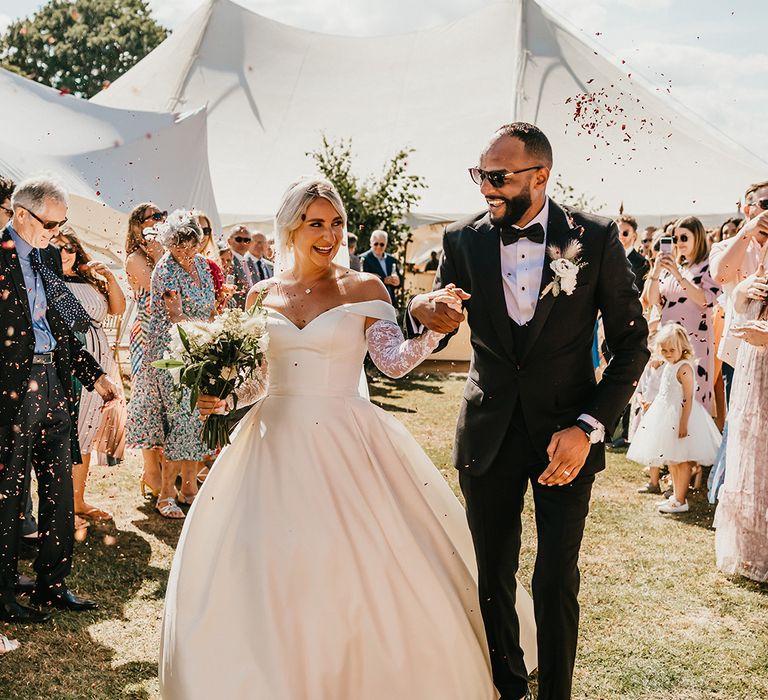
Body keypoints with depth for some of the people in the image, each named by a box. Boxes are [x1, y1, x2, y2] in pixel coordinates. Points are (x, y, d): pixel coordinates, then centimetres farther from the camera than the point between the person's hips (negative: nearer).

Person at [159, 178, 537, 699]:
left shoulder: (364, 288, -1)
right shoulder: (261, 295, 7)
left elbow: (394, 362, -12)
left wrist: (434, 328, -29)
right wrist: (222, 399, -6)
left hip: (346, 445, -3)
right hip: (276, 443, 3)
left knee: (358, 568, -3)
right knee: (268, 573, 4)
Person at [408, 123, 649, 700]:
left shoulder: (595, 238, -9)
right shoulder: (464, 241, -3)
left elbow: (632, 342, -4)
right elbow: (437, 328, 7)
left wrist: (589, 427, -14)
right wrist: (421, 311, -18)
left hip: (567, 435, -2)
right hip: (489, 434, 2)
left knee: (557, 582, 7)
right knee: (493, 578, 13)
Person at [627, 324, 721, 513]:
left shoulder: (684, 368, -19)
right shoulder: (669, 365, 9)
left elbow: (688, 399, -22)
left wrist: (683, 424, -24)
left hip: (680, 417, -10)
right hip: (667, 417, 10)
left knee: (681, 460, -2)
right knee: (672, 460, 16)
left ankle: (680, 501, 4)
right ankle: (676, 496, 27)